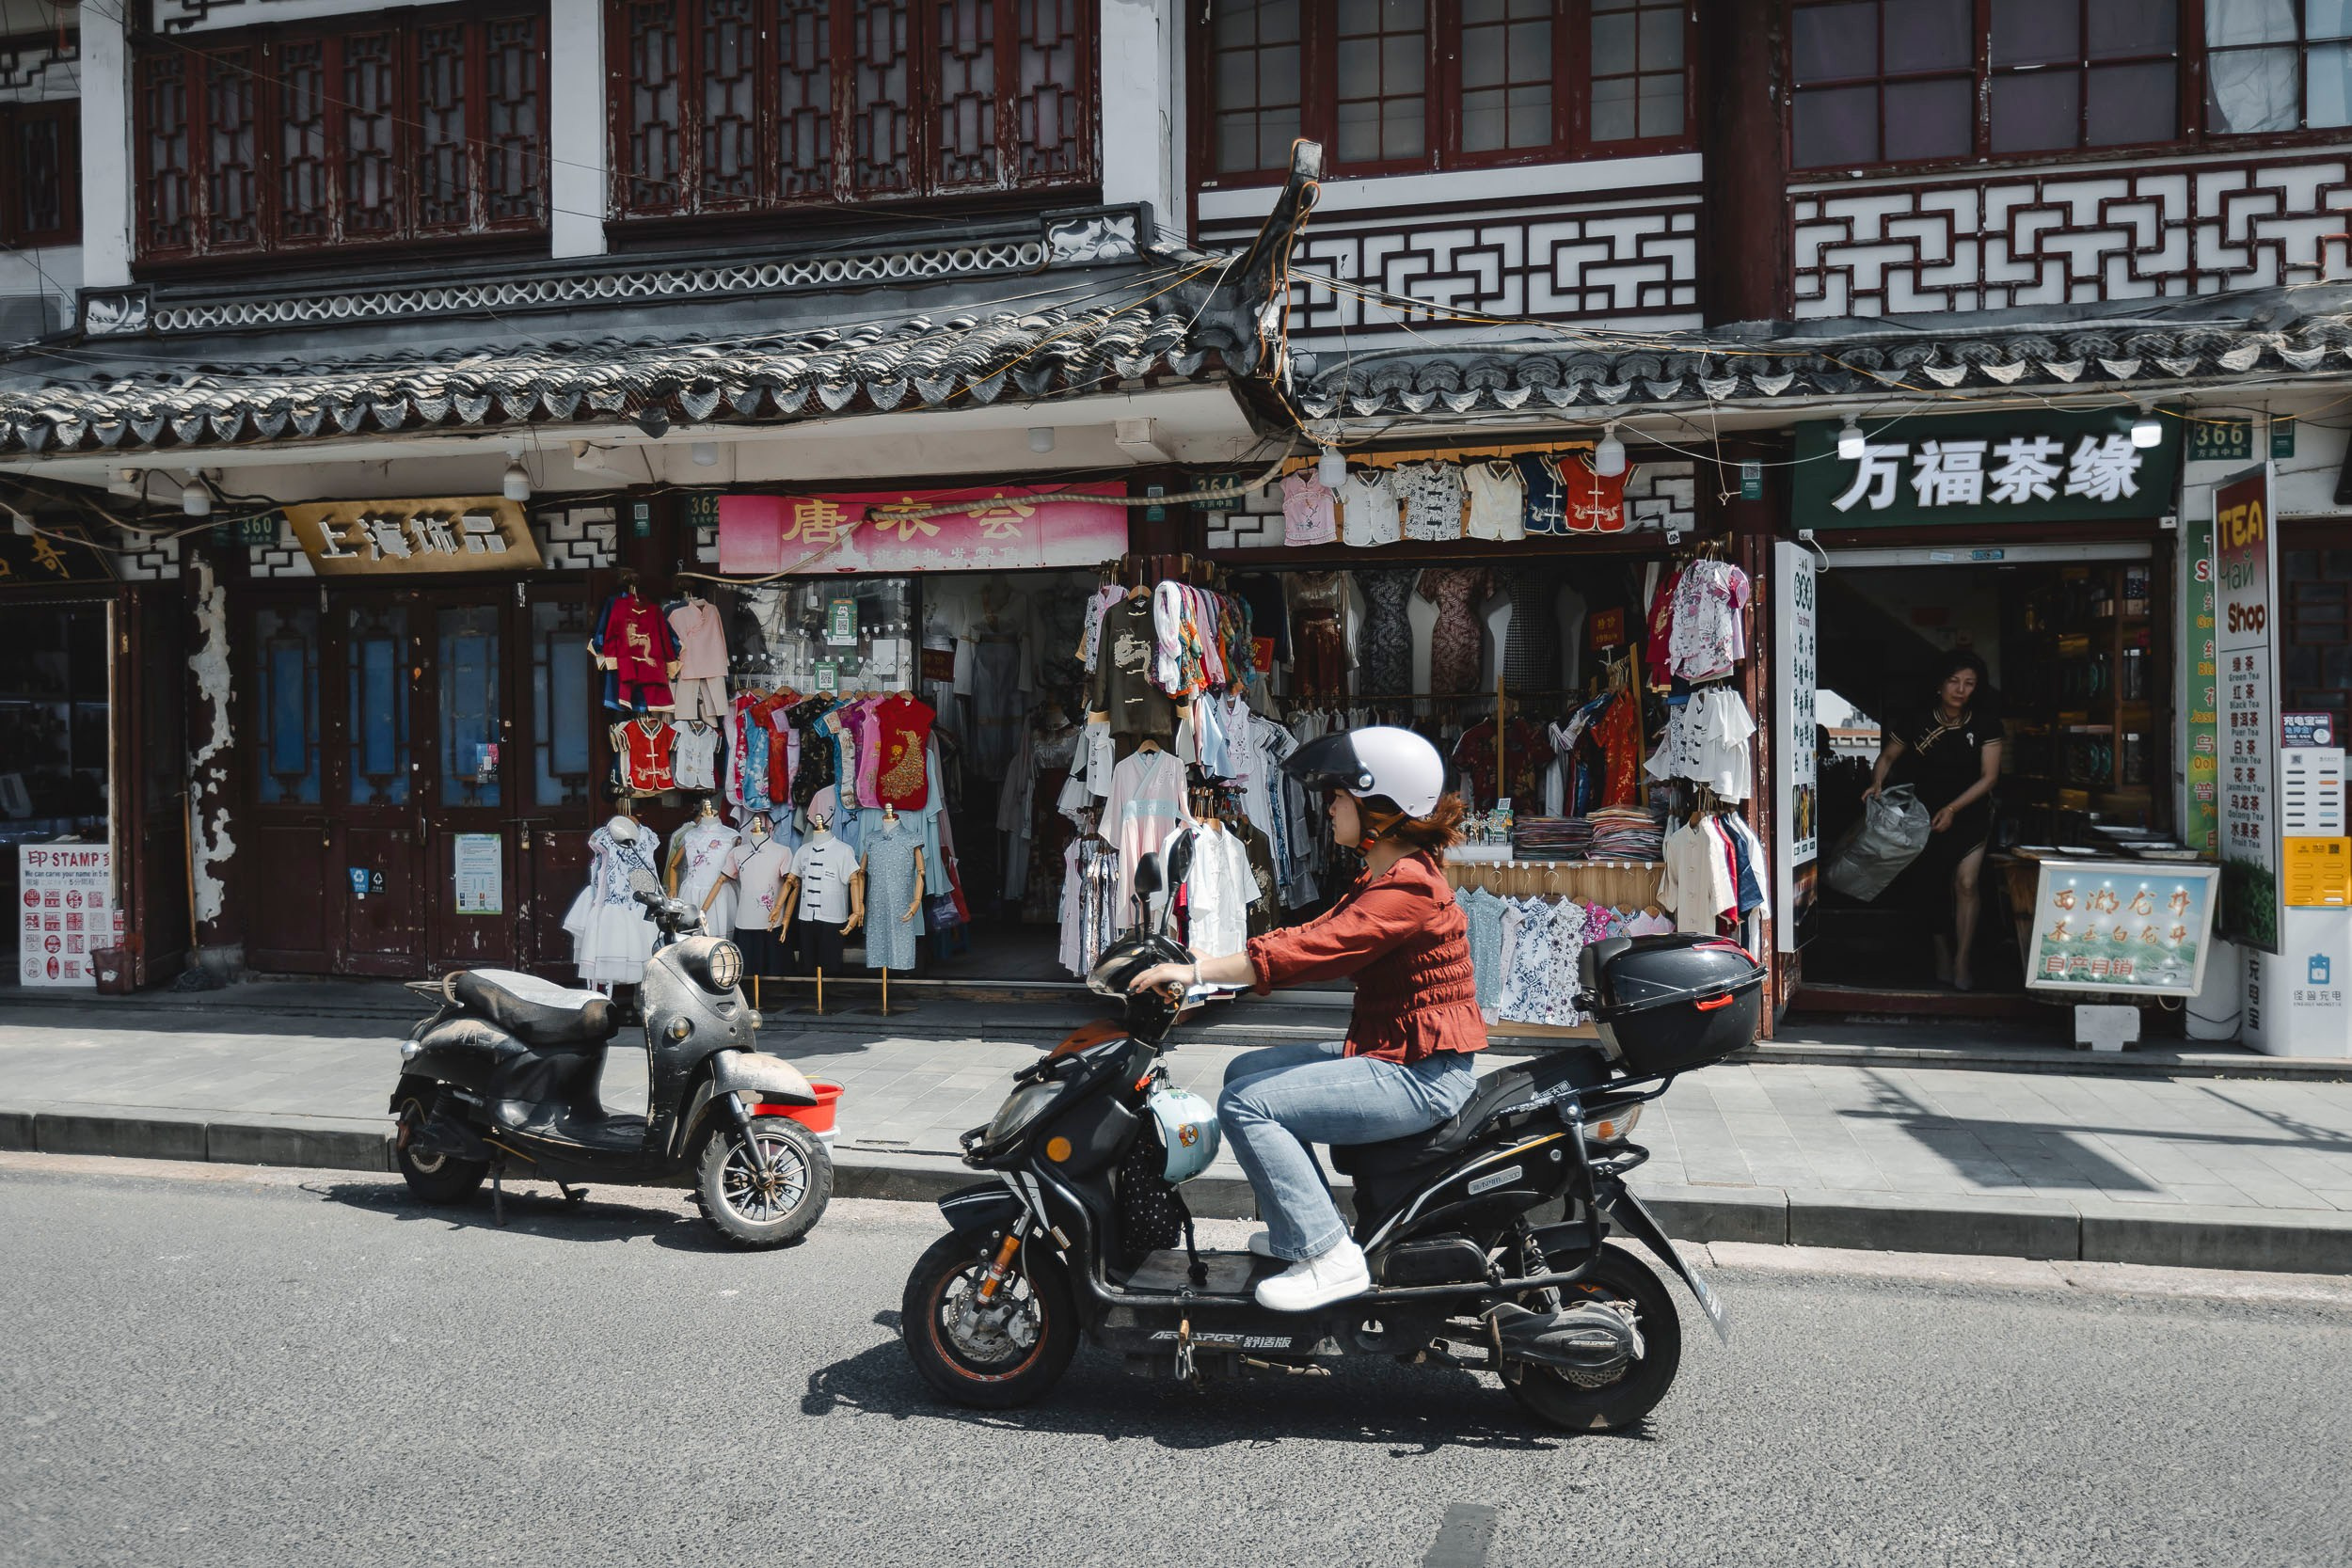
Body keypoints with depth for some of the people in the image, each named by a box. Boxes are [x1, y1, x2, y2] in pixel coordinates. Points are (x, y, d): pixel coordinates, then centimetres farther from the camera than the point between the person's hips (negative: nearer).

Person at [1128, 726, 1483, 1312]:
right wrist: (1211, 965, 5)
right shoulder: (1381, 880, 14)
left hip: (1419, 1076, -11)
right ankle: (1305, 1225, 21)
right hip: (1388, 1052, 11)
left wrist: (1197, 973, -24)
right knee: (1244, 1070, 15)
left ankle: (1328, 1258, -12)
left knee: (1246, 1105, -17)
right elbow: (1310, 935, 13)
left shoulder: (1407, 888, -20)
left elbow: (1307, 950, -27)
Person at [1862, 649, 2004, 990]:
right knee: (1932, 889, 9)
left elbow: (1989, 777, -10)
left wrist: (1952, 809, -20)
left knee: (1966, 884, -14)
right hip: (1926, 818, 1)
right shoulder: (1919, 724, -8)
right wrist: (1877, 784, -15)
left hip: (1970, 816, -1)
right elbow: (1888, 756, 5)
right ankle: (1941, 957, 27)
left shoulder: (1986, 726, -9)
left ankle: (1962, 962, -6)